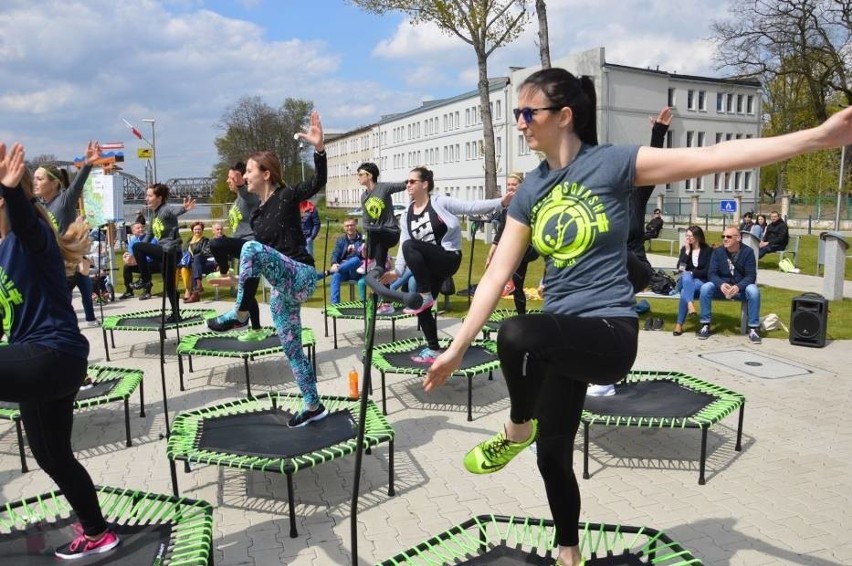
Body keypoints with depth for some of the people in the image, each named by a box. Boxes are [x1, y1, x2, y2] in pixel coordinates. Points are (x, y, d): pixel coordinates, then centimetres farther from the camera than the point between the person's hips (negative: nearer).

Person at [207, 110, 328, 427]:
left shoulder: (286, 196, -6)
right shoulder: (258, 213, 17)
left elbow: (318, 182, -25)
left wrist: (319, 147, -38)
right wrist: (239, 277, 25)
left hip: (301, 276, -9)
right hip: (281, 288, 9)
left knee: (252, 248, -33)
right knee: (292, 348, 11)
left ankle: (239, 315, -20)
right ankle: (313, 407, 23)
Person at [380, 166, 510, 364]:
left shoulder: (440, 202, -7)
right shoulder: (407, 215, 10)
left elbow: (471, 207, -12)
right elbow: (403, 246, 9)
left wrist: (500, 202, -22)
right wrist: (397, 270, 1)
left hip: (448, 258, -7)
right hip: (430, 266, 7)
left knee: (409, 246, -30)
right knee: (422, 309, 2)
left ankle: (425, 296, -21)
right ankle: (433, 349, 17)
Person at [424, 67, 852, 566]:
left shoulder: (612, 164, -8)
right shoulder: (530, 191, 6)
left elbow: (711, 157, -14)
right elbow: (497, 275, 5)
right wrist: (457, 348, 4)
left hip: (610, 331, -6)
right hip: (563, 339, 6)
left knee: (517, 335, -36)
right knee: (552, 452, 15)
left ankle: (517, 430, -5)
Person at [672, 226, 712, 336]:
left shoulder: (708, 250, 2)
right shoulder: (684, 249, 11)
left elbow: (707, 271, -7)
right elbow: (679, 267, -3)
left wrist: (691, 273, -14)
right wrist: (687, 251, -8)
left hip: (701, 281, -2)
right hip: (685, 280, 3)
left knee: (685, 292, -36)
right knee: (686, 277, -37)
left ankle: (679, 324, -34)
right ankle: (690, 304, -53)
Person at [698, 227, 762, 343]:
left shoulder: (748, 252, -9)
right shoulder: (717, 252, -4)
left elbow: (751, 276, -13)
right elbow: (712, 273, -9)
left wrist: (738, 287, -33)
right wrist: (721, 284, -31)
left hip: (741, 288, -1)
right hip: (722, 287, 1)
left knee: (754, 291, -33)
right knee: (705, 288, -27)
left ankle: (753, 328, -21)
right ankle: (705, 325, -18)